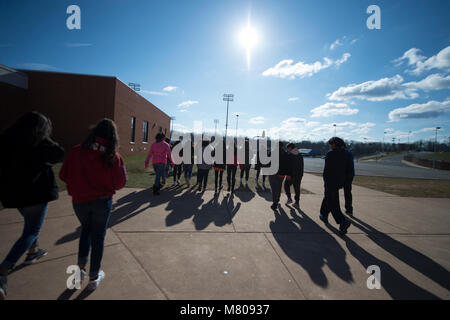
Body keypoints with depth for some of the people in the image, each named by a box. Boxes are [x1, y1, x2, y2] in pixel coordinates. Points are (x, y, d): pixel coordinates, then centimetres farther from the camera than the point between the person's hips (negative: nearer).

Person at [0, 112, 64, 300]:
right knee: (31, 232, 2)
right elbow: (60, 155, -4)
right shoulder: (42, 143, -15)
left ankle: (32, 252, 42)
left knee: (31, 223, 28)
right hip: (36, 192, -7)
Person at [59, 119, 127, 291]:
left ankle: (81, 267, 23)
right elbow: (120, 182, -12)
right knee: (98, 237, 13)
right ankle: (94, 278, 26)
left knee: (86, 229, 29)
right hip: (102, 201, -2)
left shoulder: (77, 151, -8)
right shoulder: (113, 156, -14)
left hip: (79, 201, 2)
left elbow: (63, 175, -1)